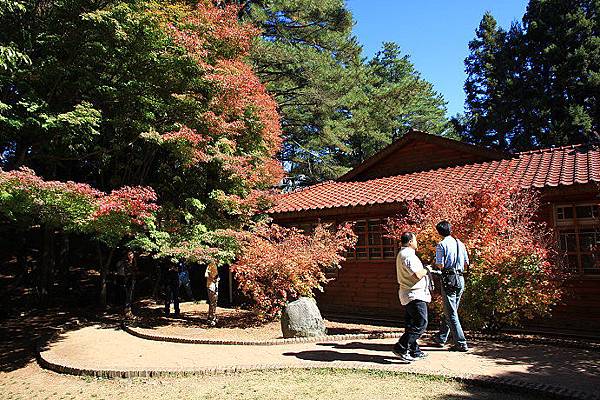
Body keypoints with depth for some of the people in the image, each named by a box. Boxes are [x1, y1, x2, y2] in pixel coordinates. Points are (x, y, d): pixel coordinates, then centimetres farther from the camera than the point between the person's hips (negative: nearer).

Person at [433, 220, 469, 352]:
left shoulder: (441, 245, -9)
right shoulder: (460, 243, 10)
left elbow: (440, 265, -14)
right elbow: (466, 263, 13)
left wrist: (435, 263, 6)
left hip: (449, 279, -7)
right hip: (460, 279, 7)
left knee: (451, 313, -1)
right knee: (450, 310, 16)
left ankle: (461, 343, -2)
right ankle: (441, 338, 28)